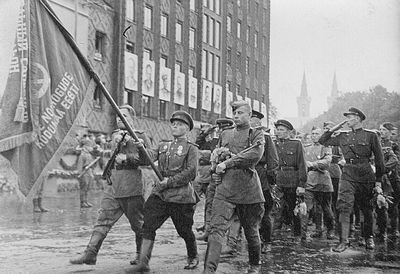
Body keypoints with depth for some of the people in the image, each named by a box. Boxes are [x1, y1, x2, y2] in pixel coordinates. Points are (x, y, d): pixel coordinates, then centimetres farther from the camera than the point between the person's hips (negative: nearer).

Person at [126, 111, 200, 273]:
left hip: (181, 197, -4)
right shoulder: (163, 146, 16)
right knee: (148, 226, -8)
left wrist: (169, 181, -16)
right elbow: (150, 156, 0)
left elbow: (190, 172, -12)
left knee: (185, 230, 8)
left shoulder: (191, 149, -1)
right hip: (160, 194, 4)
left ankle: (193, 258, 32)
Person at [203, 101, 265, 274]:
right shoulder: (225, 134, 17)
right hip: (225, 189, 2)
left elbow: (255, 154, -14)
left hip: (249, 190, -2)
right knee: (217, 228, -13)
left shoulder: (257, 134, 5)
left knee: (251, 231, 10)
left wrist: (227, 162, -15)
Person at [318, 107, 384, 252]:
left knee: (367, 209, 11)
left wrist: (378, 182, -1)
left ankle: (369, 238, 30)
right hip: (348, 175, 2)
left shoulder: (371, 136, -1)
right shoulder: (343, 136, 9)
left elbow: (379, 160, 2)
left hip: (366, 175, -2)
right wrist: (334, 128, 6)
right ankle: (344, 241, -11)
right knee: (344, 207, -12)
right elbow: (323, 141, 16)